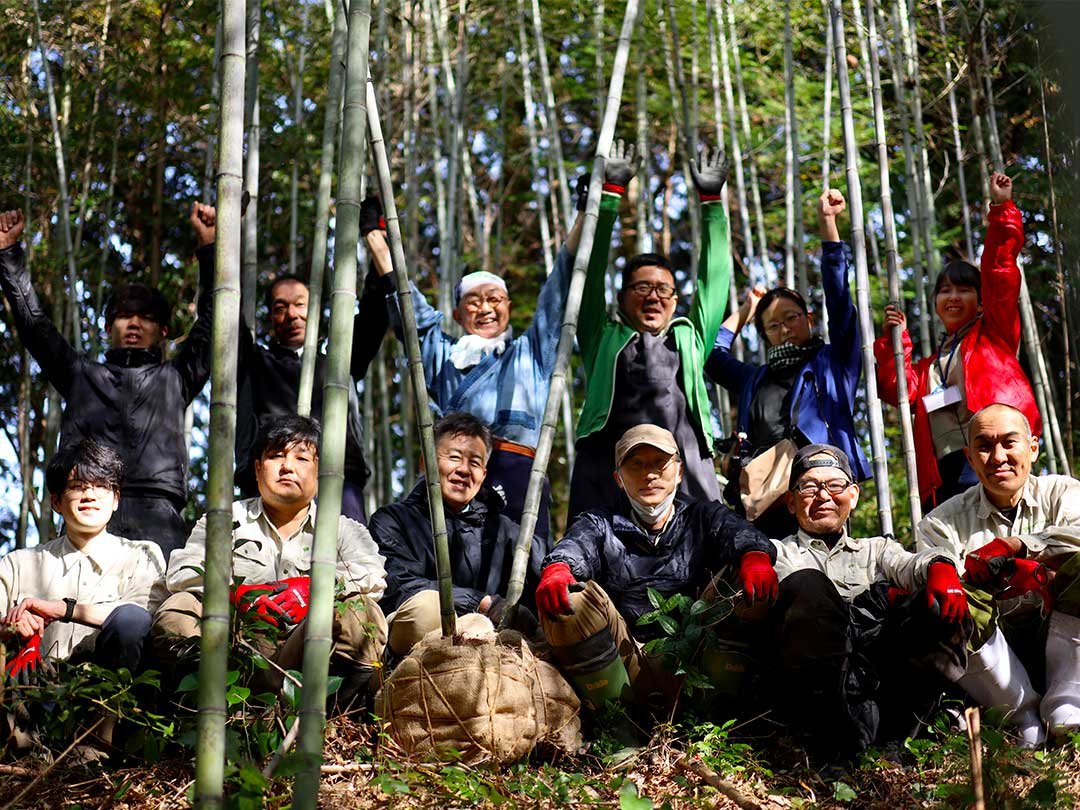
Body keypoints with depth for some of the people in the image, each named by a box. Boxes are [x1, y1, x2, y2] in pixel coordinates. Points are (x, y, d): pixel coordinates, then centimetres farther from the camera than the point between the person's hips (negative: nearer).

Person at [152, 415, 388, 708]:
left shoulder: (341, 528, 19)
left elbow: (375, 575, -2)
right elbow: (180, 573, 4)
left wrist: (313, 588, -18)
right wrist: (237, 592, -15)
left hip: (302, 650, -1)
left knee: (363, 612, -29)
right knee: (175, 611, -25)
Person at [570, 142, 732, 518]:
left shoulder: (689, 339, 25)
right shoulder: (603, 339, 21)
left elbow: (713, 279, 26)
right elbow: (593, 271, 19)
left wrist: (711, 201, 24)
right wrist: (610, 193, 18)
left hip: (686, 473, 1)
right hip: (608, 477, -1)